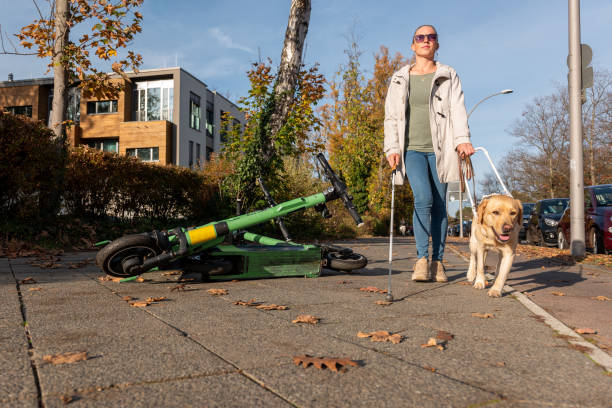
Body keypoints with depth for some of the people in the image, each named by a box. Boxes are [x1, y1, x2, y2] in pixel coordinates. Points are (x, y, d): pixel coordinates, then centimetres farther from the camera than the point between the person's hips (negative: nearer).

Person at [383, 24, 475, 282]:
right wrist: (392, 148, -1)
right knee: (423, 198, -19)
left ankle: (437, 261, 10)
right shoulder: (400, 79, 15)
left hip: (439, 149, 1)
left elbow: (457, 110, 1)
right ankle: (422, 259, -10)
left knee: (440, 205, 0)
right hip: (412, 149, 0)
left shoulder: (448, 76, 13)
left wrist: (462, 139, -16)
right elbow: (391, 116, 11)